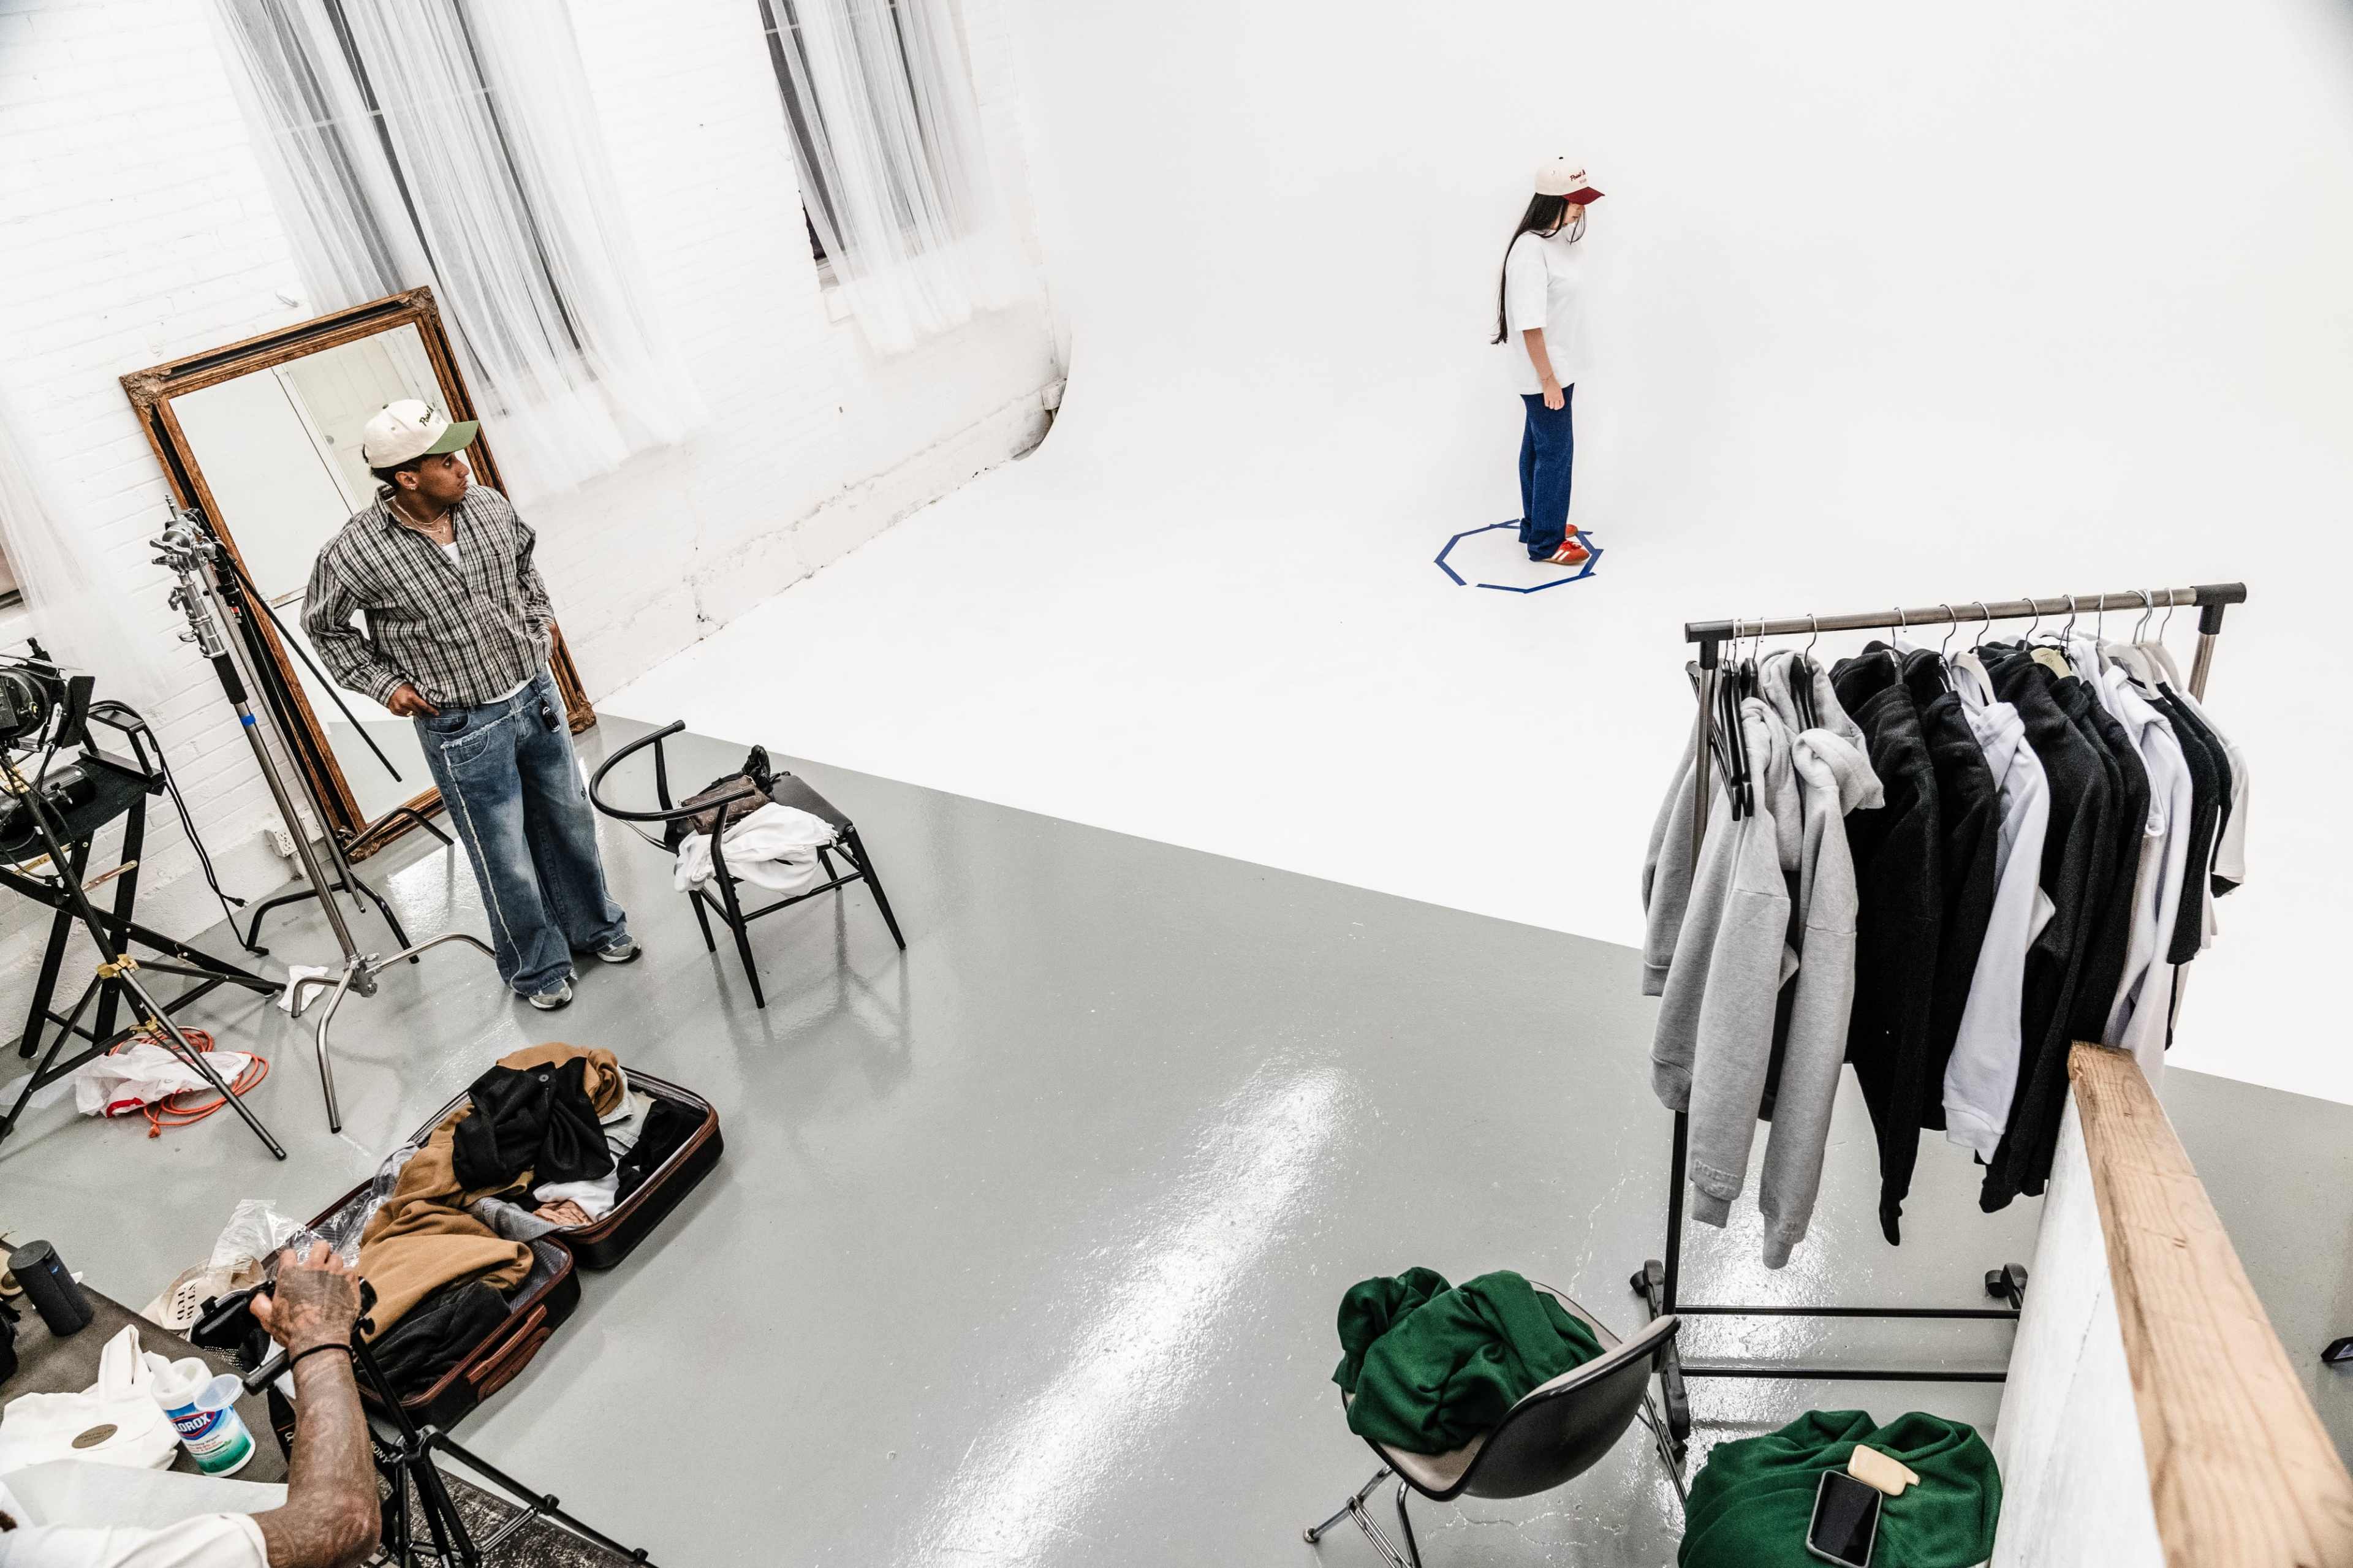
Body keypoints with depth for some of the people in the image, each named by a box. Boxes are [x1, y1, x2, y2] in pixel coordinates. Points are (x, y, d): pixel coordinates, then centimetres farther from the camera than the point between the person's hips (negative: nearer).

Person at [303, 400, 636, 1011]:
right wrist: (384, 683, -5)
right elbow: (322, 625, 0)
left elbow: (525, 559, 17)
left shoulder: (487, 505, -5)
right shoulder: (356, 553, -18)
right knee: (507, 861, 7)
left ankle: (595, 926, 42)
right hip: (464, 731, -5)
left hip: (535, 695, 5)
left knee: (570, 822, 19)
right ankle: (537, 969, 28)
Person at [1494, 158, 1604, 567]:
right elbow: (1530, 324, -25)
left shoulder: (1560, 238, 6)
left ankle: (1536, 524, 32)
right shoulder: (1530, 251, -24)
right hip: (1544, 375, -9)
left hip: (1559, 368, 9)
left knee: (1538, 447, 19)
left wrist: (1558, 375, 19)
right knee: (1556, 452, 0)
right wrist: (1548, 380, -21)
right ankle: (1546, 542, 12)